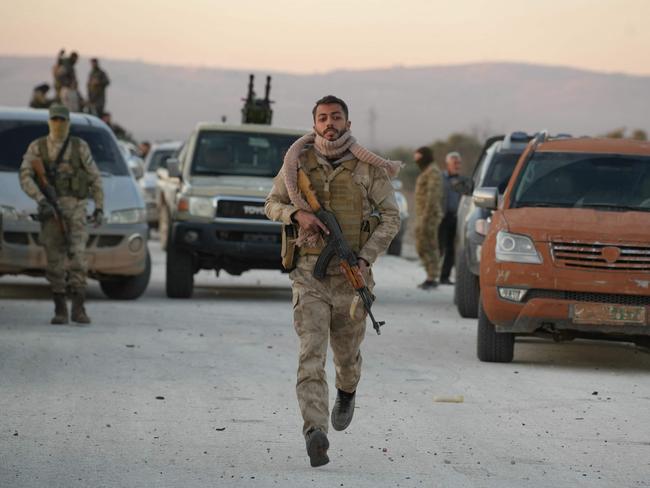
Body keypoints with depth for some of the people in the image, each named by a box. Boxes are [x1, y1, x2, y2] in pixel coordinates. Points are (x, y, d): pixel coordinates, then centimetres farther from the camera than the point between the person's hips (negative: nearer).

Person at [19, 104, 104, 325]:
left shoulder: (80, 147, 4)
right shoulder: (36, 148, 3)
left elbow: (95, 178, 8)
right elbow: (25, 177, -8)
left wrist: (99, 207, 0)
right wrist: (41, 200, -23)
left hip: (75, 209, -1)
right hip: (50, 210, 1)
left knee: (77, 257, -13)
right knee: (55, 260, 0)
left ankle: (78, 308, -10)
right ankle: (60, 310, 8)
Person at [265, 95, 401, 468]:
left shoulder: (368, 168, -2)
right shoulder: (299, 162, 2)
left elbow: (391, 217, -1)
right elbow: (272, 204, 12)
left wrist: (365, 259, -13)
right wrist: (298, 215, -11)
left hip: (351, 273, 0)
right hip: (309, 273, 0)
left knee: (347, 353, 15)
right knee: (311, 353, -15)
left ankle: (347, 393, 51)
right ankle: (316, 434, -25)